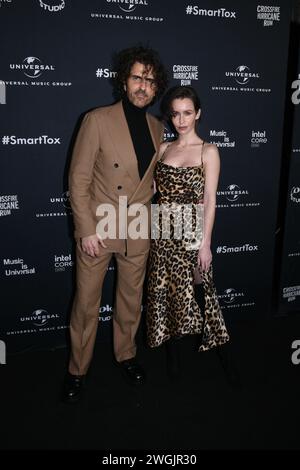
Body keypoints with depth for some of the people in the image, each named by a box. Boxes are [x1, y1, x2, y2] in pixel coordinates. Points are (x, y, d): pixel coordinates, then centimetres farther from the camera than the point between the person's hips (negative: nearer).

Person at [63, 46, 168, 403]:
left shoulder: (157, 128, 5)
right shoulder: (97, 120, -10)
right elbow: (78, 179, -11)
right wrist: (87, 230, -15)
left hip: (138, 233, 4)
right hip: (96, 230, -4)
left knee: (131, 300, 18)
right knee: (86, 305, 8)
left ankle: (126, 355, 40)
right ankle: (77, 370, 28)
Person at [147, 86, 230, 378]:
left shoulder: (208, 151, -5)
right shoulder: (163, 149, 8)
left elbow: (210, 201, -7)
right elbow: (155, 190, 10)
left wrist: (206, 243, -10)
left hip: (191, 232, -4)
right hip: (162, 231, 4)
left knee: (190, 292, 2)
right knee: (164, 291, 10)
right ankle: (172, 351, 28)